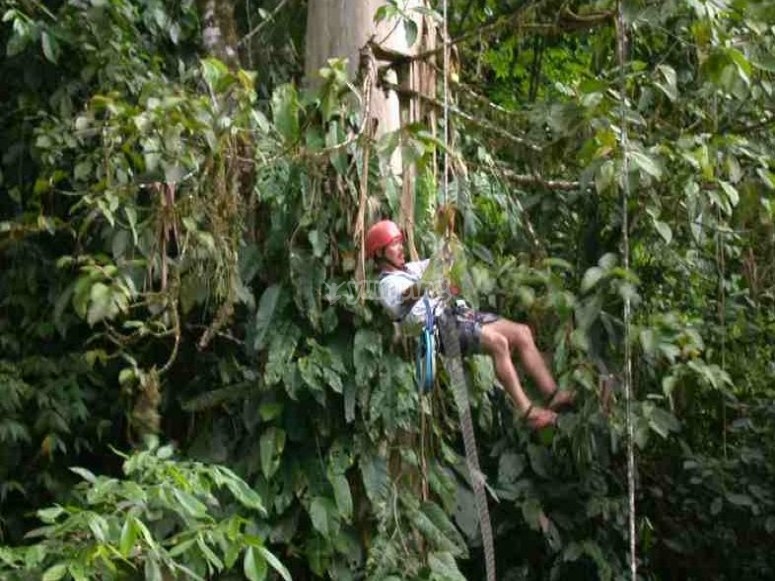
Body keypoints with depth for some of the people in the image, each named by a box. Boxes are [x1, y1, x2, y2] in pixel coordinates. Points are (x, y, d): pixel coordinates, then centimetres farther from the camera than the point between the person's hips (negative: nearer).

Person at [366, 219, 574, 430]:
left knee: (522, 333, -4)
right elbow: (411, 293, -26)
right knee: (498, 342, -30)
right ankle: (527, 411, -31)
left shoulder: (409, 269, 26)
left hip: (457, 312, 10)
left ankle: (553, 395, -7)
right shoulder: (389, 284, -4)